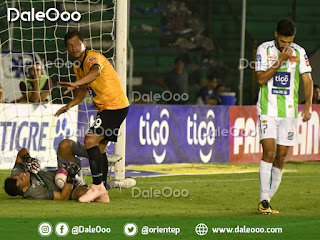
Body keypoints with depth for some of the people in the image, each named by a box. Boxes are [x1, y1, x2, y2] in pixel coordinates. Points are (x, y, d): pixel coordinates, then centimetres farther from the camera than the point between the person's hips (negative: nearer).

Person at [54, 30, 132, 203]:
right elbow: (84, 90, 25)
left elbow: (95, 72, -41)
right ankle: (102, 192, 16)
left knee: (91, 140, -18)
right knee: (99, 148, 11)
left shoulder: (94, 57, -17)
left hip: (116, 106, -10)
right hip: (104, 108, 10)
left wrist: (74, 84, -56)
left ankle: (97, 186, -15)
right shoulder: (78, 66, 12)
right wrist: (70, 105, 8)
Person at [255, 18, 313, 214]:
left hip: (289, 111, 3)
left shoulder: (299, 52, 4)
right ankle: (264, 201, -14)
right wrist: (280, 60, -17)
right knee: (269, 152, -16)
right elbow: (261, 79, -10)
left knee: (281, 158, 2)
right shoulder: (264, 49, -2)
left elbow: (307, 80, 4)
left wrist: (308, 106, -8)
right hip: (268, 110, -3)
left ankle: (268, 200, 12)